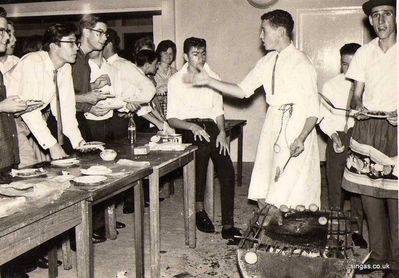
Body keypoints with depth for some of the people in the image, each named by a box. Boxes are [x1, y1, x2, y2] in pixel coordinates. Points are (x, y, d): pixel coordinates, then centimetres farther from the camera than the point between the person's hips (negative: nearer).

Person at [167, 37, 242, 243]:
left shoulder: (213, 78, 20)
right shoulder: (176, 81, 8)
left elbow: (218, 110, 17)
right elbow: (172, 118, 3)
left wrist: (222, 132, -2)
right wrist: (192, 126, -16)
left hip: (211, 126, 4)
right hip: (188, 127, -3)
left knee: (227, 170, -18)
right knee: (202, 150, -35)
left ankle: (228, 225, -13)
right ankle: (199, 210, -19)